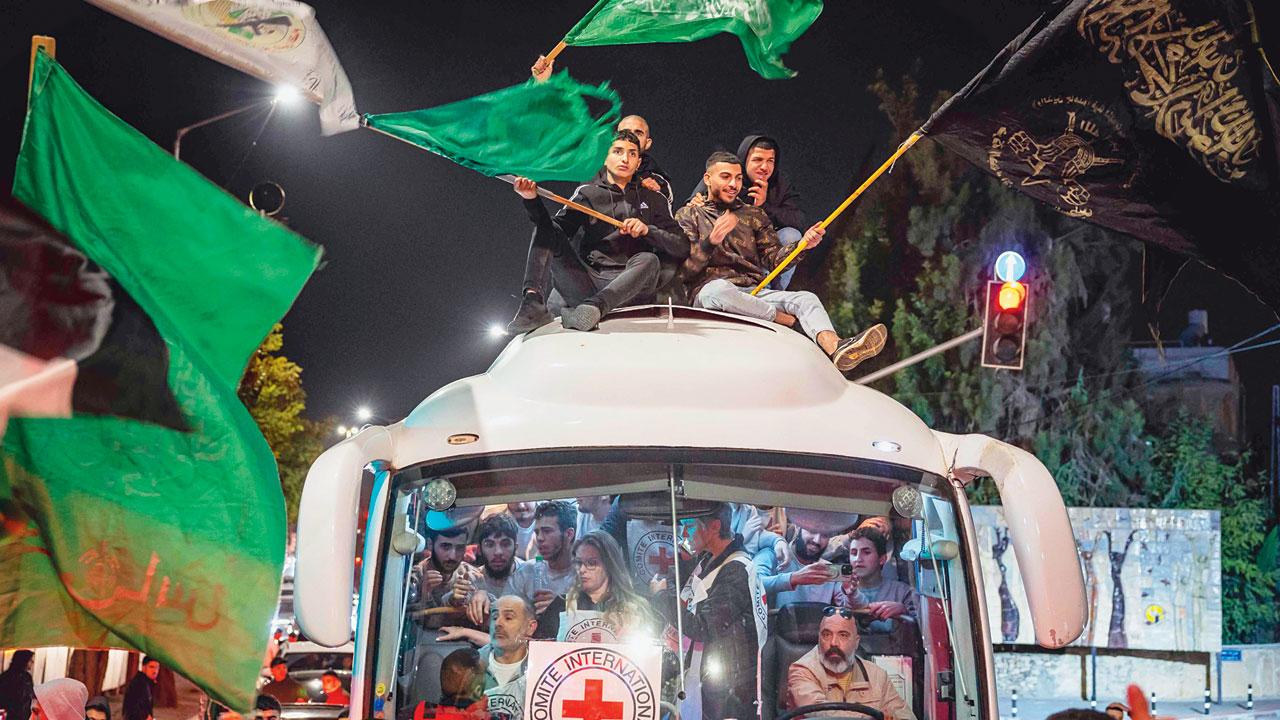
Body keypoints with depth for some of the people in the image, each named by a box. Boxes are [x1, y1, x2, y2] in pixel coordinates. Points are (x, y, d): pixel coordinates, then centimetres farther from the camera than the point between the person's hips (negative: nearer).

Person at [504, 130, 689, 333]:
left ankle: (595, 306, -50)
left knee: (649, 260, -32)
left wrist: (648, 230, -11)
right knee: (545, 230, -12)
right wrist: (532, 201, -16)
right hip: (589, 283, 1)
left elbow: (682, 248, 6)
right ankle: (533, 302, -33)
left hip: (629, 288, -1)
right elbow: (559, 228, 1)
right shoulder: (587, 193, 15)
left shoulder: (654, 200, 14)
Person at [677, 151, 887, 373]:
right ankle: (793, 321, -28)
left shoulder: (753, 215, 25)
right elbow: (683, 270, -1)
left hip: (755, 293, 4)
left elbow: (773, 259, 15)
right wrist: (710, 242, -19)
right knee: (720, 289, -41)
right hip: (708, 291, -4)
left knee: (805, 298, -25)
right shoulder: (688, 216, 12)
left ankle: (835, 347, -57)